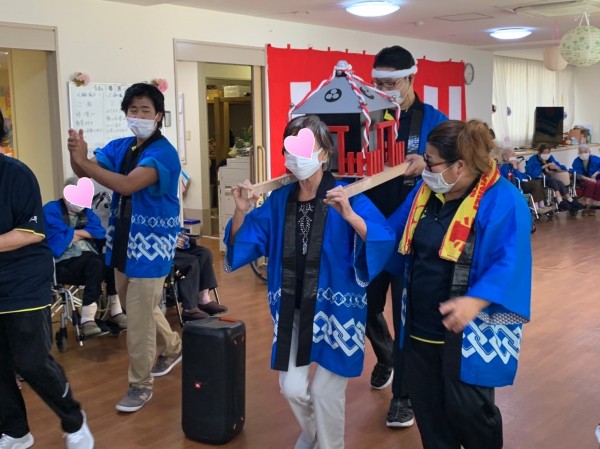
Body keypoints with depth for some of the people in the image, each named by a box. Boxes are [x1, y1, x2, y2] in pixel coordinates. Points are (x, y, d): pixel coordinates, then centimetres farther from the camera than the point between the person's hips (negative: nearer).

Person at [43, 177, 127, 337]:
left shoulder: (86, 211, 23)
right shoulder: (51, 210, 5)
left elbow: (100, 232, 6)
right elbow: (57, 239, -11)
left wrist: (75, 232, -6)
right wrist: (85, 234, 1)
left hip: (91, 260, 6)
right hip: (65, 264, -6)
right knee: (96, 263, -34)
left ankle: (116, 311, -23)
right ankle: (87, 320, -37)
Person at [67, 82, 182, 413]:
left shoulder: (163, 153, -18)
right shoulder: (120, 147, 5)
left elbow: (128, 185, -31)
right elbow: (83, 171, -4)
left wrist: (84, 161, -30)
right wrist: (76, 153, -26)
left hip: (149, 244, -8)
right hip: (123, 241, 8)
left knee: (139, 320, -1)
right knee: (140, 310, 22)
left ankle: (140, 385, 16)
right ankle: (172, 348, 46)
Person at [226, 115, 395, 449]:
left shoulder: (347, 196, -13)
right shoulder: (280, 199, 1)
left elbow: (384, 241, -24)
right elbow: (245, 242, 3)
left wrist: (350, 216, -40)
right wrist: (241, 212, -16)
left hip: (336, 306, -4)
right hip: (294, 309, 4)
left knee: (325, 392, 4)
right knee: (292, 388, 8)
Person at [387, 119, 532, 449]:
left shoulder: (502, 202, -17)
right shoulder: (426, 191, 4)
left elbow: (508, 263, -25)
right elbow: (393, 237, 15)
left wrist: (475, 301, -37)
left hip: (470, 332, -6)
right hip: (421, 325, 7)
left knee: (467, 409, 3)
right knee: (426, 406, 16)